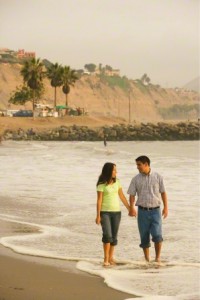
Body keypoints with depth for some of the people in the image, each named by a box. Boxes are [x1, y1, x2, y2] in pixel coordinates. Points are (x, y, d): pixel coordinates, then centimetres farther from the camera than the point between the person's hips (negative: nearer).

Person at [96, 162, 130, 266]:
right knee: (107, 235, -16)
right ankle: (106, 258, -9)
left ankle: (110, 257, 16)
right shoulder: (101, 184, -10)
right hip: (105, 212, -4)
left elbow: (122, 197, 9)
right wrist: (98, 216, -14)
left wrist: (129, 209, 8)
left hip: (116, 212, 4)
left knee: (113, 236, 4)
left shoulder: (117, 182, 4)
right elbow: (99, 200, -11)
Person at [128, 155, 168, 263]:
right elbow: (132, 195, -1)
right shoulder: (136, 179, 2)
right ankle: (147, 259, 17)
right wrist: (132, 208, -17)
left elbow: (163, 193, 6)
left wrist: (166, 207, -1)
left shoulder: (157, 177, 1)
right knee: (144, 237, 4)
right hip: (142, 211, 1)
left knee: (157, 235, -13)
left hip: (155, 210, -1)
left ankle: (157, 258, 1)